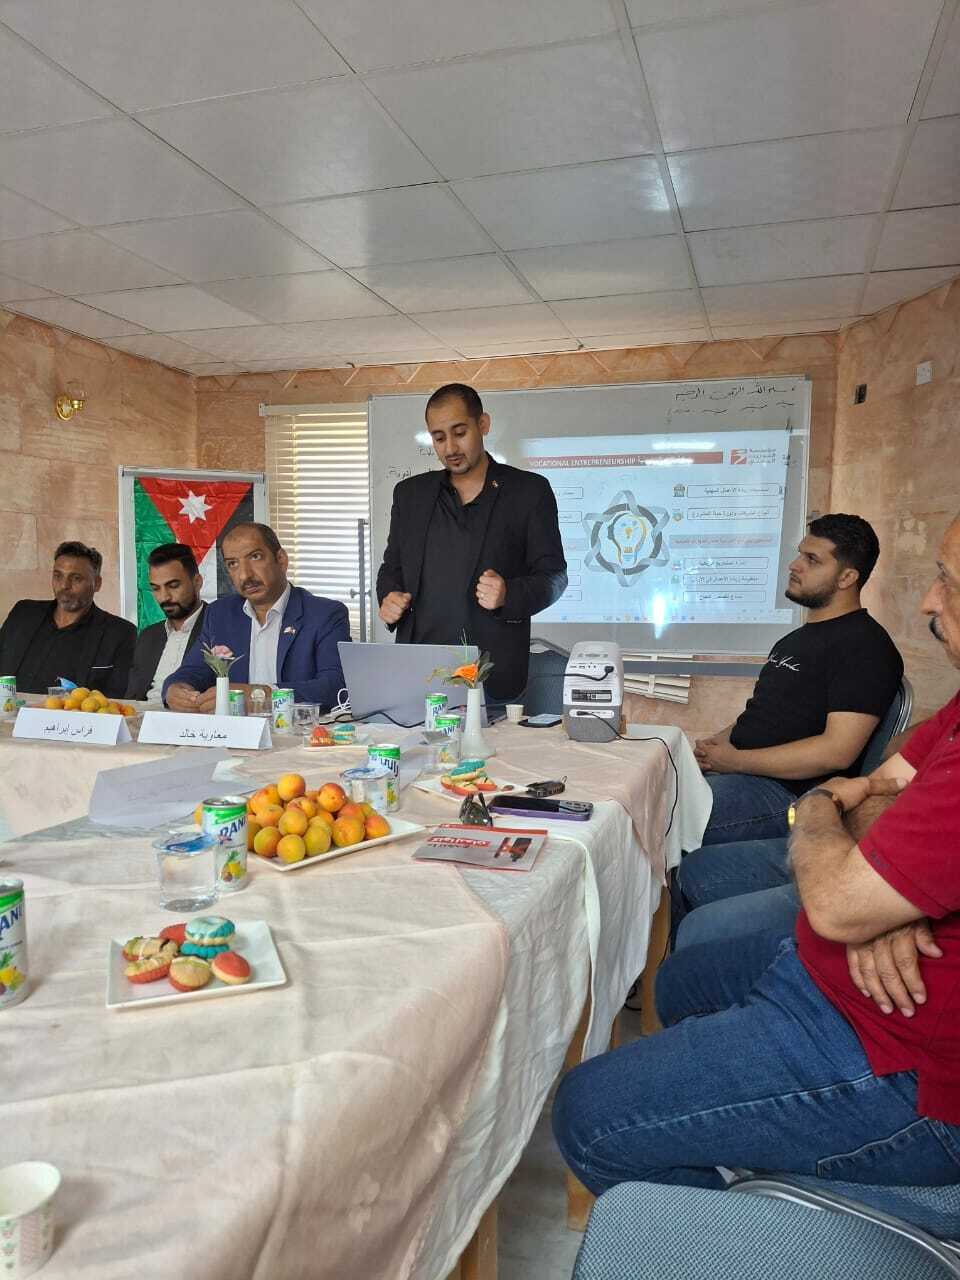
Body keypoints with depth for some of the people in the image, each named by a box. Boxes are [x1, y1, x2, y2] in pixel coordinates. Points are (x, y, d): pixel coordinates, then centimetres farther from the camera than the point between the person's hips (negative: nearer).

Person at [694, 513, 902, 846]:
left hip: (788, 794, -9)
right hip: (734, 768, 9)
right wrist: (716, 743, 3)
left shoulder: (864, 645, -9)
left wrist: (735, 760, -15)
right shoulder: (798, 638, 22)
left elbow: (837, 752, -19)